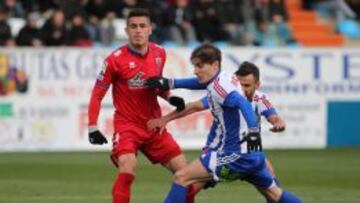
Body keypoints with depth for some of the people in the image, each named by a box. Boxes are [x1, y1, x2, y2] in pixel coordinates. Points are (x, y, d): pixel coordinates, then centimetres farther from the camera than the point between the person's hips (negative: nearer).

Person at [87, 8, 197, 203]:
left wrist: (170, 97, 0)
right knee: (127, 170, -27)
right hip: (127, 125, -5)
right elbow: (97, 94, -6)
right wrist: (92, 127, -13)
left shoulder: (159, 53, 1)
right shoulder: (115, 59, -13)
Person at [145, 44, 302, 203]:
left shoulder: (218, 86, -14)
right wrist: (170, 83, 27)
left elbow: (242, 103, -31)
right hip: (253, 153, 9)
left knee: (181, 177, -8)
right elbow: (201, 82, 32)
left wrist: (253, 130, -44)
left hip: (235, 154, -9)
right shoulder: (224, 79, 12)